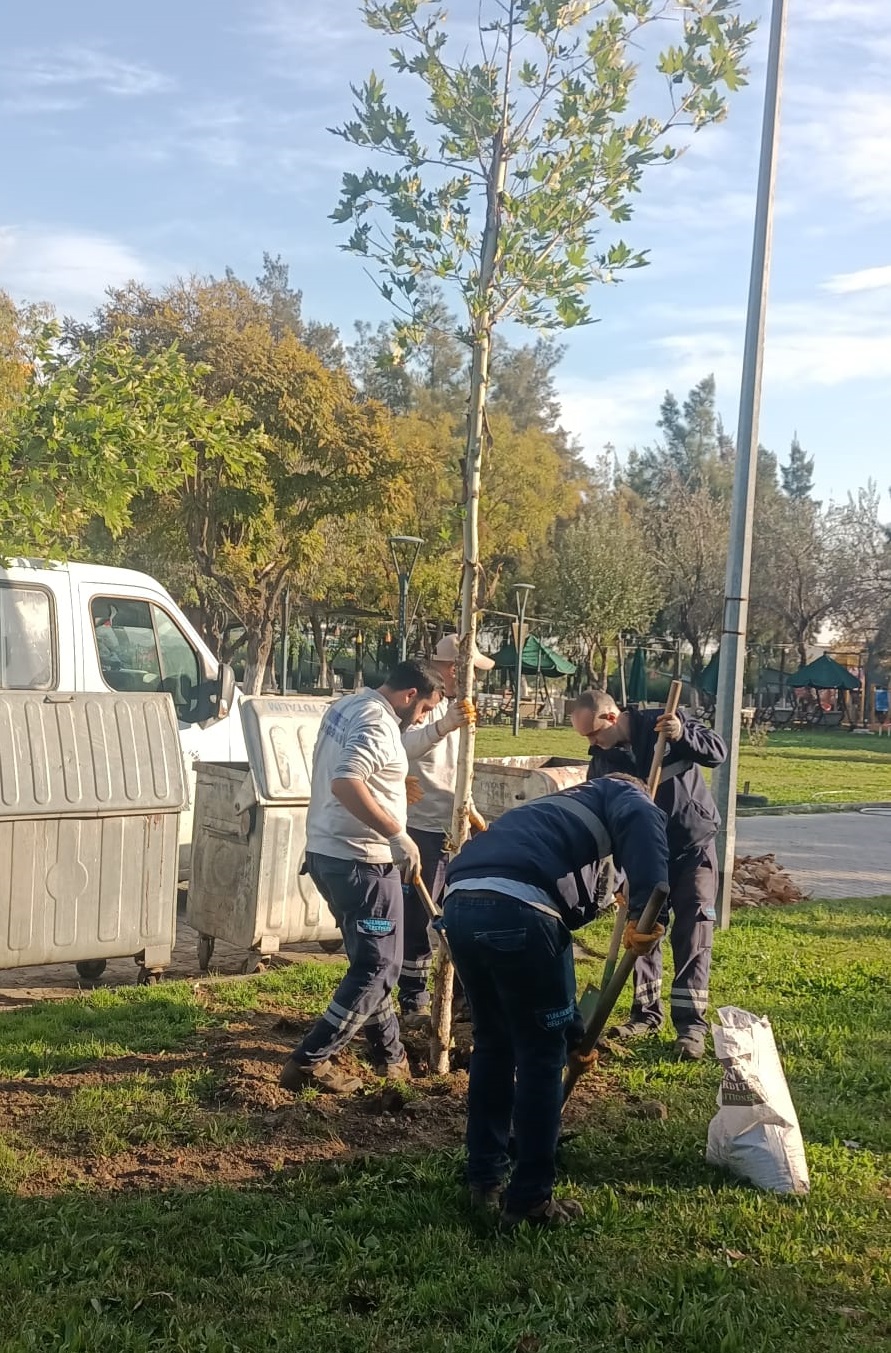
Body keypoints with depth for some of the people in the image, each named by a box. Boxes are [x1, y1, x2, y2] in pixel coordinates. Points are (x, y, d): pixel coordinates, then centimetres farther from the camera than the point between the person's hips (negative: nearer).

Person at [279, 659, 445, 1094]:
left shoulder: (346, 707, 13)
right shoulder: (377, 723, -17)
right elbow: (345, 783, -32)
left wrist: (393, 786, 25)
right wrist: (396, 834, -29)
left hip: (327, 851, 10)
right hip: (361, 861, -10)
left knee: (371, 959, 19)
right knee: (378, 966, -3)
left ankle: (390, 1054, 29)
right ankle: (310, 1061, -4)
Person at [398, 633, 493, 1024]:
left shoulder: (454, 708, 14)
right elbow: (406, 746, -36)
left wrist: (474, 817, 23)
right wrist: (445, 725, -53)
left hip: (454, 829, 9)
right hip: (423, 829, -9)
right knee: (418, 918, -2)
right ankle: (414, 1000, 7)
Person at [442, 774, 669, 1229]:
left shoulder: (557, 808, 40)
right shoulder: (618, 793, 21)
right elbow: (642, 820, -8)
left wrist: (574, 1032, 47)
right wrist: (646, 911, -15)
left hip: (459, 904, 7)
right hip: (517, 908, -7)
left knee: (492, 1044, 25)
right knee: (542, 1054, 10)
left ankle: (485, 1180, 35)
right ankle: (530, 1199, 19)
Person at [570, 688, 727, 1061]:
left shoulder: (660, 723, -14)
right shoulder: (602, 761, -3)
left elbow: (718, 751, -15)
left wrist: (682, 735, -35)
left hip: (693, 845, -5)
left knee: (692, 935, -6)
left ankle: (691, 1023, -5)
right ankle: (647, 1013, 23)